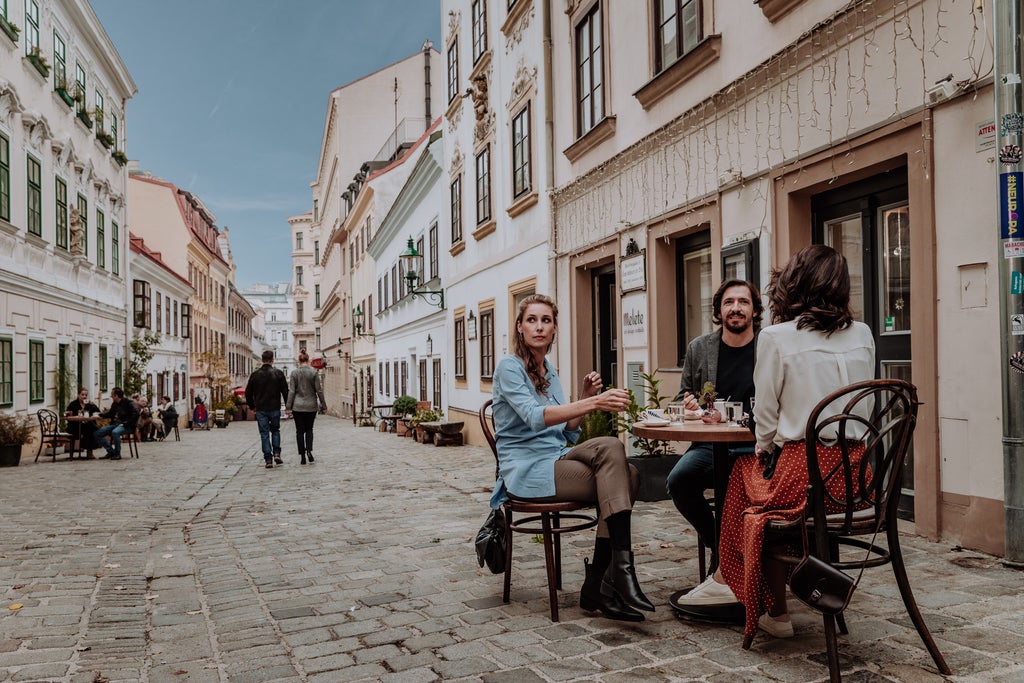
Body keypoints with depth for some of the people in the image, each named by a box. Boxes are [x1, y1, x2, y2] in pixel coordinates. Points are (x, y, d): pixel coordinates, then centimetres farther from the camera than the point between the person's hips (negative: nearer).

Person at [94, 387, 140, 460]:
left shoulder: (128, 402, -9)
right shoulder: (114, 404, 15)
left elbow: (136, 414, -22)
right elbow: (109, 414, 32)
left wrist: (126, 424, -23)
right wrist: (99, 414, 16)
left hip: (126, 426, -8)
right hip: (115, 424, 8)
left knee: (115, 432, -38)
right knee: (98, 433, -6)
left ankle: (117, 454, -21)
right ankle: (111, 451, 0)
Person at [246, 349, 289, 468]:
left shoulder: (255, 374, -1)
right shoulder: (278, 373, -4)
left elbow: (248, 392, 4)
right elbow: (285, 390, -3)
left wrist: (252, 406, 16)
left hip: (261, 409, 0)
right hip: (275, 408, 0)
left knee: (264, 434, 4)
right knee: (275, 430, 18)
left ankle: (268, 460, 0)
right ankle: (277, 454, 6)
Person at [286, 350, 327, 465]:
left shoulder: (294, 373, -4)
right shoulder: (314, 372, -5)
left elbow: (291, 391, -4)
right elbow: (319, 390, -3)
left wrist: (288, 407, 0)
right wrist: (323, 405, 5)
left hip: (298, 406, 0)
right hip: (311, 406, 0)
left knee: (300, 431, 6)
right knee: (309, 429, 15)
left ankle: (303, 457, 3)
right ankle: (309, 450, -6)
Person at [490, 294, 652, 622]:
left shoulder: (549, 372, 18)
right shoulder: (510, 367, -6)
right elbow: (535, 417, -26)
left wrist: (585, 397, 0)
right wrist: (593, 403, -37)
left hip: (556, 460, 7)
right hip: (525, 471, -7)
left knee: (628, 475, -20)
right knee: (611, 448, -26)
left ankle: (598, 585, -20)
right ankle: (620, 568, -29)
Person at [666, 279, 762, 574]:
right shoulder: (698, 348, 11)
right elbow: (682, 397, 21)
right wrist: (689, 403, -4)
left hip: (756, 444, -3)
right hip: (710, 444, 3)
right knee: (678, 480, -24)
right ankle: (720, 547, 3)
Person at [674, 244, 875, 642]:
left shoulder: (776, 338, -7)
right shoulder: (862, 335, 8)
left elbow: (765, 415, -2)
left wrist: (764, 450, 19)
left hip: (805, 471, -5)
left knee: (745, 469, 24)